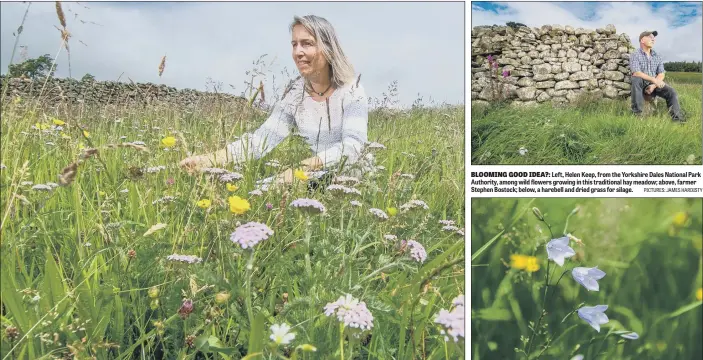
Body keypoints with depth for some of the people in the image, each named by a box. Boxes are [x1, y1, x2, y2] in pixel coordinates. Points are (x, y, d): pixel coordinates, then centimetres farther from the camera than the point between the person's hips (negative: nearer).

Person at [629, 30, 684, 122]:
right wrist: (653, 79, -32)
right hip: (641, 84, -4)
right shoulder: (635, 55, -7)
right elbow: (636, 73, -22)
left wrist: (654, 85, -18)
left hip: (655, 84, 4)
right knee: (635, 79, -37)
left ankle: (677, 118, -9)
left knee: (671, 92, -18)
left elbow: (661, 74, 2)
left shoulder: (657, 57, 9)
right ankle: (637, 113, -32)